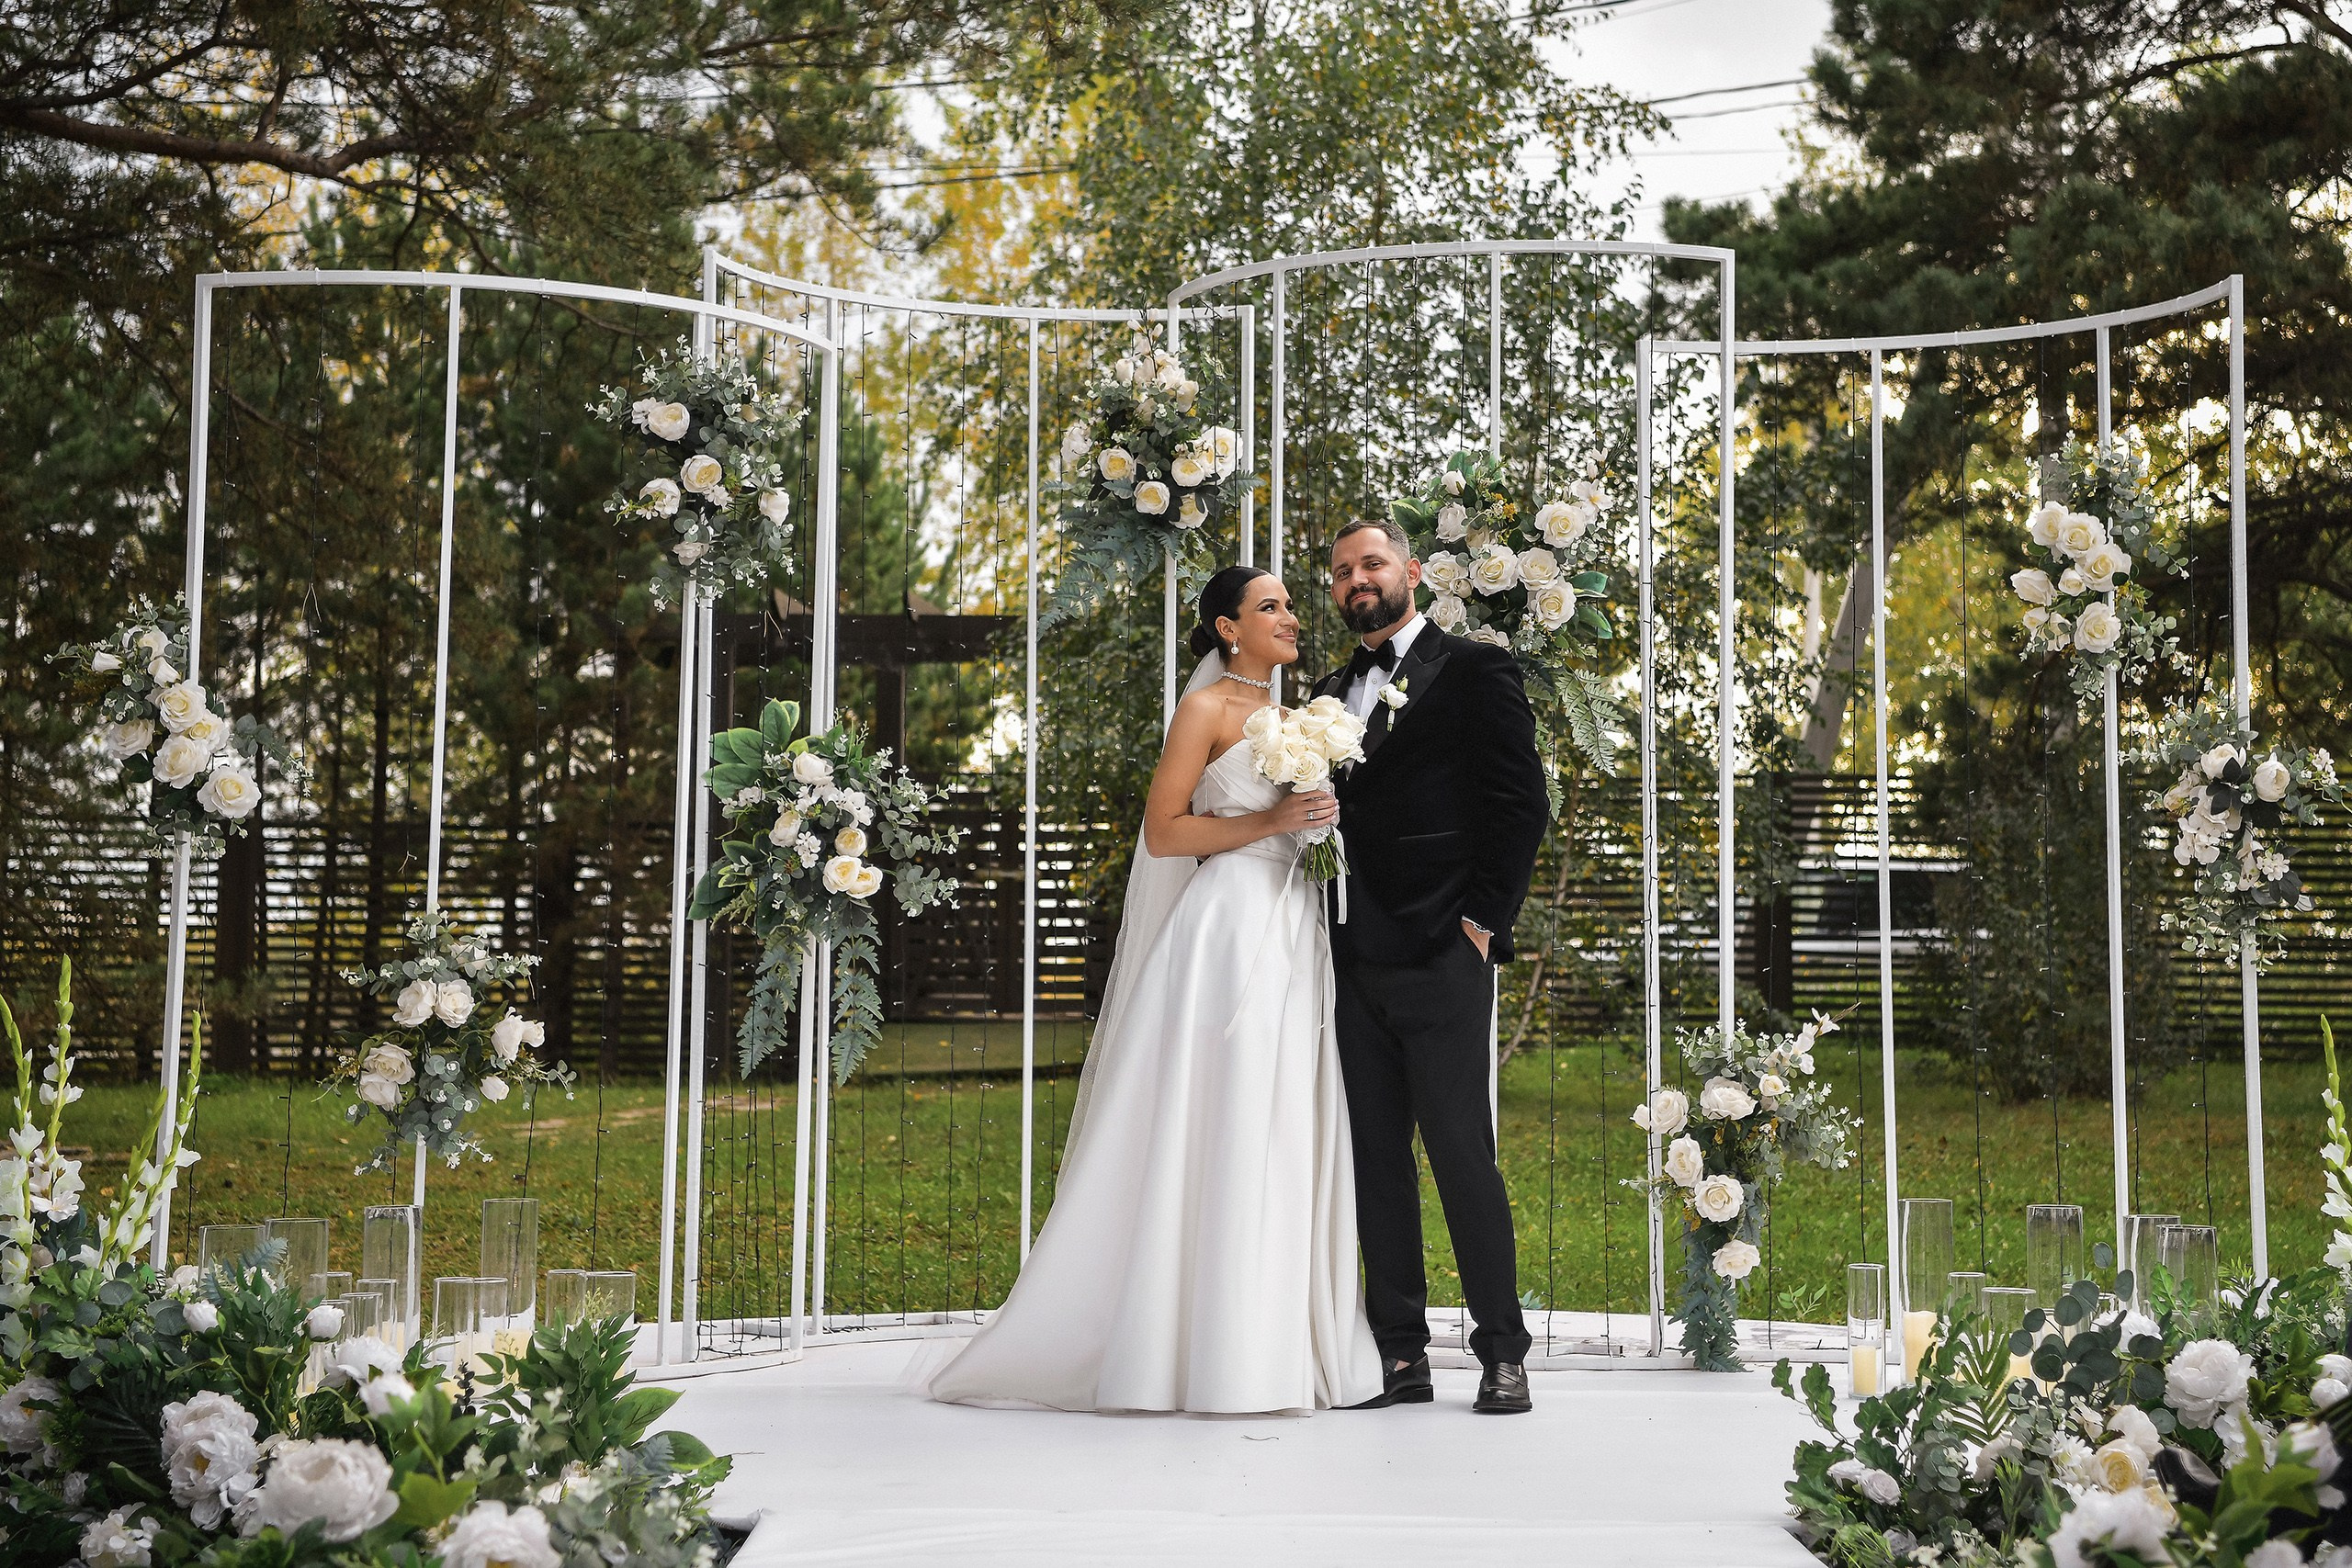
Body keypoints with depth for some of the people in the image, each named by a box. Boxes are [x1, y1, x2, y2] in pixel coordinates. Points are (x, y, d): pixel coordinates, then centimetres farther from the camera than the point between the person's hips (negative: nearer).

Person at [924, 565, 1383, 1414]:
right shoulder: (1207, 708, -2)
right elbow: (1163, 832, -9)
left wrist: (1321, 825, 10)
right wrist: (1269, 821, -14)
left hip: (1293, 930, 8)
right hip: (1231, 922, -8)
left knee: (1286, 1139, 6)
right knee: (1221, 1132, -9)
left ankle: (1283, 1346, 9)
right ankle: (1212, 1355, -6)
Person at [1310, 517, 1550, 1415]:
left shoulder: (1474, 672, 2)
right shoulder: (1331, 693, 20)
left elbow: (1520, 803, -4)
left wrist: (1481, 921, -10)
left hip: (1440, 959, -6)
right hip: (1356, 962, 6)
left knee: (1462, 1153, -6)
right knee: (1375, 1156, 6)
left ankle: (1502, 1354, 3)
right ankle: (1400, 1355, 11)